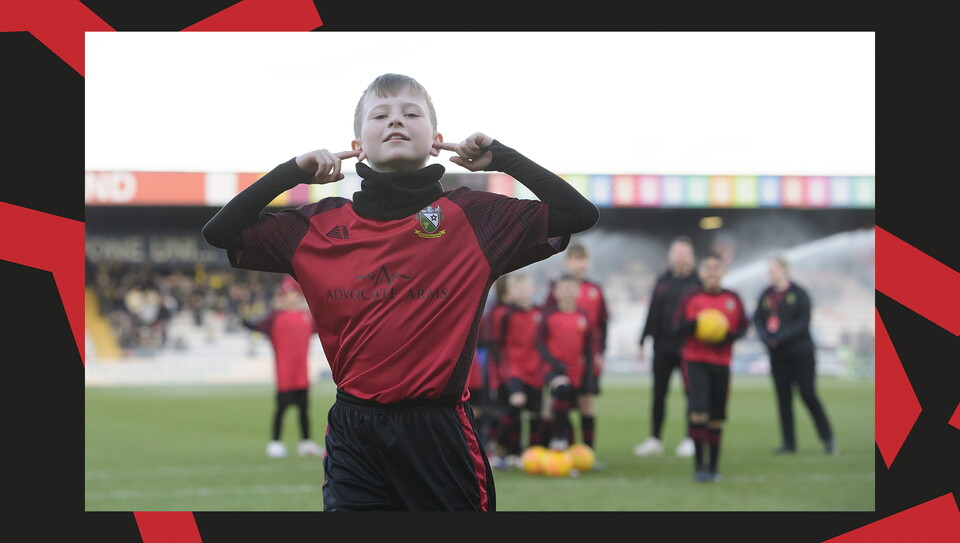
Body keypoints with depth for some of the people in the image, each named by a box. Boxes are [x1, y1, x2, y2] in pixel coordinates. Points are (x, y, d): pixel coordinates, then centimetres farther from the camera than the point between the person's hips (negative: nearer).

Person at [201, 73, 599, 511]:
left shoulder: (473, 217, 2)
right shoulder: (321, 226, 8)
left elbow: (580, 213, 0)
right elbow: (219, 233, 9)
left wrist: (500, 157, -3)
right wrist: (292, 172, 0)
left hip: (440, 433, -1)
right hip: (353, 435, 1)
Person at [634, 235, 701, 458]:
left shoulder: (698, 281, 0)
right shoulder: (663, 281, 11)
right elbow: (653, 313, 11)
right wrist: (644, 341, 7)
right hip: (663, 346, 4)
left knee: (691, 392, -1)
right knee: (659, 392, 6)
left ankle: (689, 439, 8)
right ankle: (655, 439, 12)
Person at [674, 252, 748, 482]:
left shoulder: (733, 299, 7)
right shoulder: (691, 297, 2)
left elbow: (743, 327, 9)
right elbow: (678, 327, 2)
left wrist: (728, 337, -11)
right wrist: (694, 324, -19)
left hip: (721, 362, 2)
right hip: (695, 361, -2)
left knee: (716, 418, 5)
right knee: (698, 413, -15)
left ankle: (713, 468, 16)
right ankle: (699, 466, -7)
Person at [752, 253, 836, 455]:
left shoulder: (799, 294, -6)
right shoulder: (766, 295, 8)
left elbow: (803, 323, -12)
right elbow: (757, 319, 7)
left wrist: (780, 337, -20)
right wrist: (765, 336, -13)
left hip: (801, 353, -5)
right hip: (777, 354, 5)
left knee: (808, 395, -7)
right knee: (783, 397, 4)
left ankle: (828, 438, 3)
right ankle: (788, 443, 9)